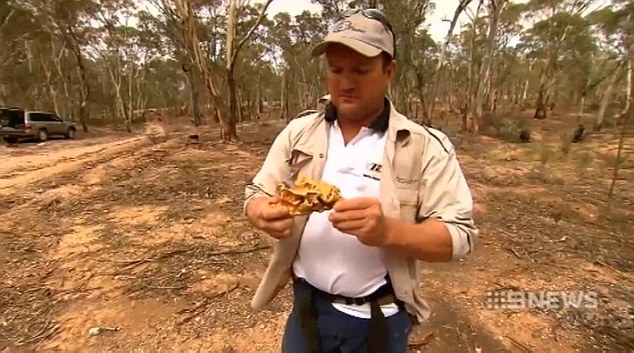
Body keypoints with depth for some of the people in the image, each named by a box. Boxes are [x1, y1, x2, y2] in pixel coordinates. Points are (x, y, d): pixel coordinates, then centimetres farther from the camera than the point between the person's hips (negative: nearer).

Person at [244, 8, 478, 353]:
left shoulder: (427, 147, -11)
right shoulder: (297, 133, -2)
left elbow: (459, 235, -13)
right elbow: (256, 194, 1)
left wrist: (388, 231, -32)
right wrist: (264, 213, -23)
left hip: (379, 318, -2)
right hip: (306, 306, 3)